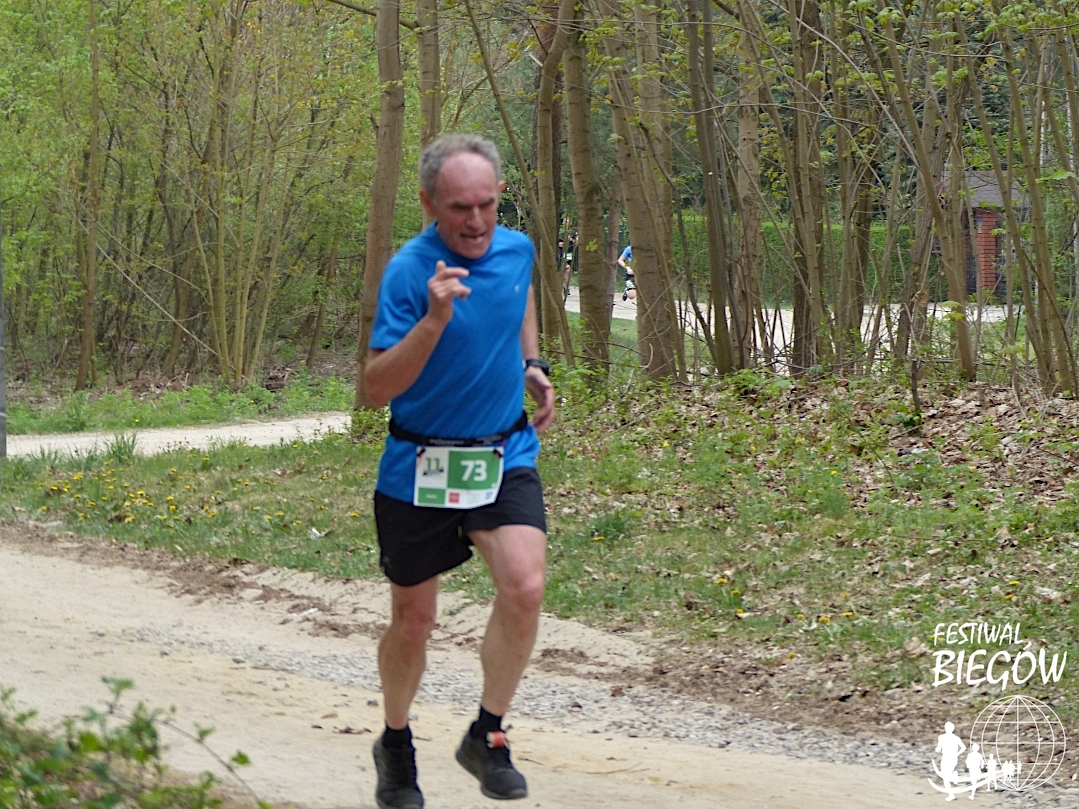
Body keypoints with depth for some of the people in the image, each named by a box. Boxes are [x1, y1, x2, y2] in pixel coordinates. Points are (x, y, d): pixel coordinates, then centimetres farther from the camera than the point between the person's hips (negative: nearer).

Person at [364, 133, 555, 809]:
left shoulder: (517, 249, -1)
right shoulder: (410, 272, -18)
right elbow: (379, 388, -23)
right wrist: (434, 319, -34)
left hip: (505, 456, 3)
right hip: (419, 467, -3)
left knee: (525, 587, -20)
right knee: (414, 620, 8)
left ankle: (488, 738, -2)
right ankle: (396, 746, 35)